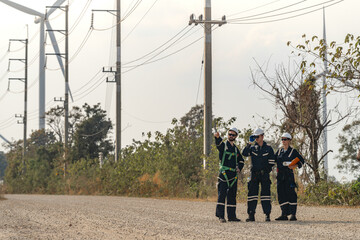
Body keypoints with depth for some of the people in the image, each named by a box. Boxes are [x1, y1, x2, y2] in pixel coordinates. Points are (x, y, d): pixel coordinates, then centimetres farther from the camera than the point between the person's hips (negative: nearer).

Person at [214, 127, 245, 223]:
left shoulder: (235, 149, 19)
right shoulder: (223, 145, 1)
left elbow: (241, 160, 31)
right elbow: (219, 143, -24)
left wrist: (239, 168, 11)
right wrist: (217, 137, -47)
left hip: (233, 175, 6)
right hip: (224, 173, -6)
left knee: (232, 195, 9)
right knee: (222, 194, -12)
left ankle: (231, 216, 14)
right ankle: (220, 215, -14)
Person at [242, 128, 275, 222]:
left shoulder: (268, 148, 5)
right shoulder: (252, 148, 10)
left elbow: (272, 162, 5)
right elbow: (244, 153, -8)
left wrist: (266, 170, -3)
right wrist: (249, 143, -12)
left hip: (264, 174, -2)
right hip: (254, 174, 2)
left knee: (265, 193, -5)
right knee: (252, 193, -2)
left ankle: (267, 215, -3)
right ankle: (251, 215, 0)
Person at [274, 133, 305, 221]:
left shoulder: (293, 151, 2)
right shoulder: (279, 151, 16)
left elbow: (301, 160, 4)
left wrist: (295, 166, -9)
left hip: (289, 175, -5)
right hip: (280, 175, 5)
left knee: (290, 194, -9)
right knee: (281, 195, 3)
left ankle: (293, 214, -9)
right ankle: (284, 214, 7)